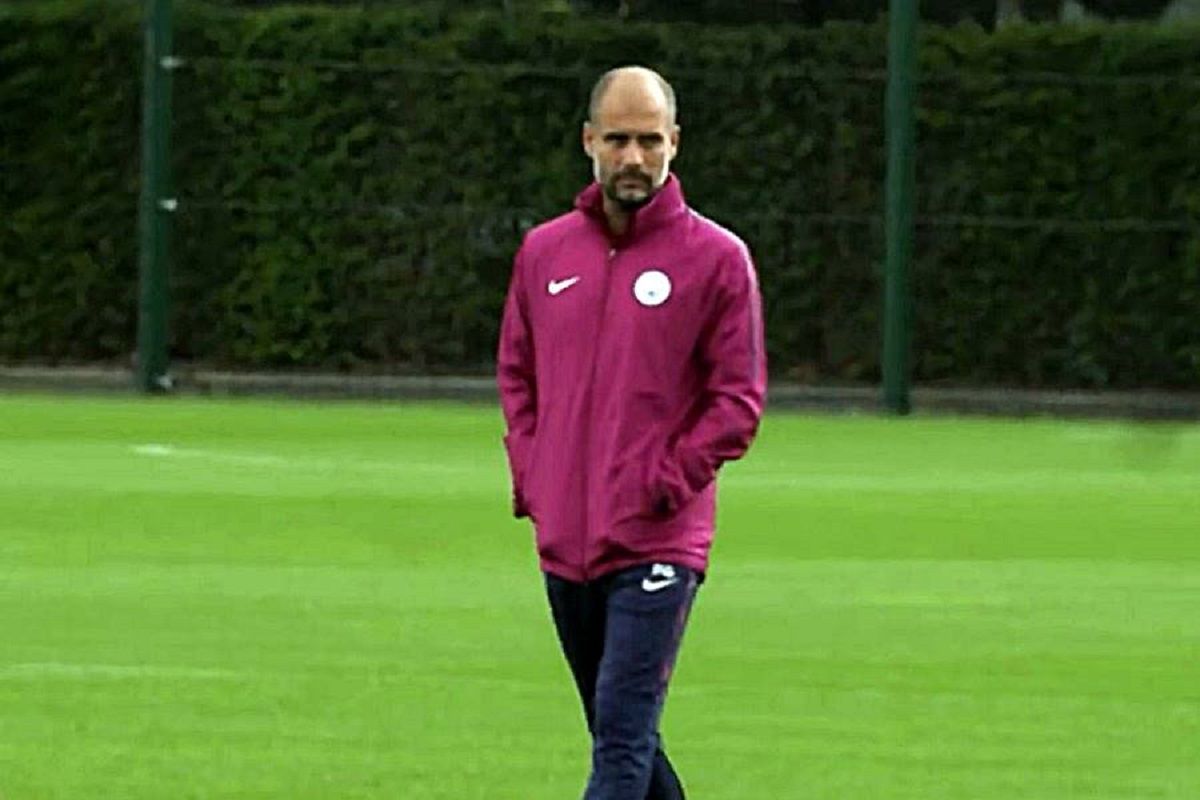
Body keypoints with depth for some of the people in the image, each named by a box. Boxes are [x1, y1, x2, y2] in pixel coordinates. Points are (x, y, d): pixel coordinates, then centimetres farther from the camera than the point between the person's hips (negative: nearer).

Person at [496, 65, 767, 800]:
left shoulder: (716, 258, -4)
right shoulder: (545, 252, 10)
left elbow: (740, 396, -5)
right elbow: (516, 374, 19)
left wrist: (666, 483, -12)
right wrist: (530, 475, 6)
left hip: (657, 547, -6)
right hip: (564, 544, 6)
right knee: (622, 741, 13)